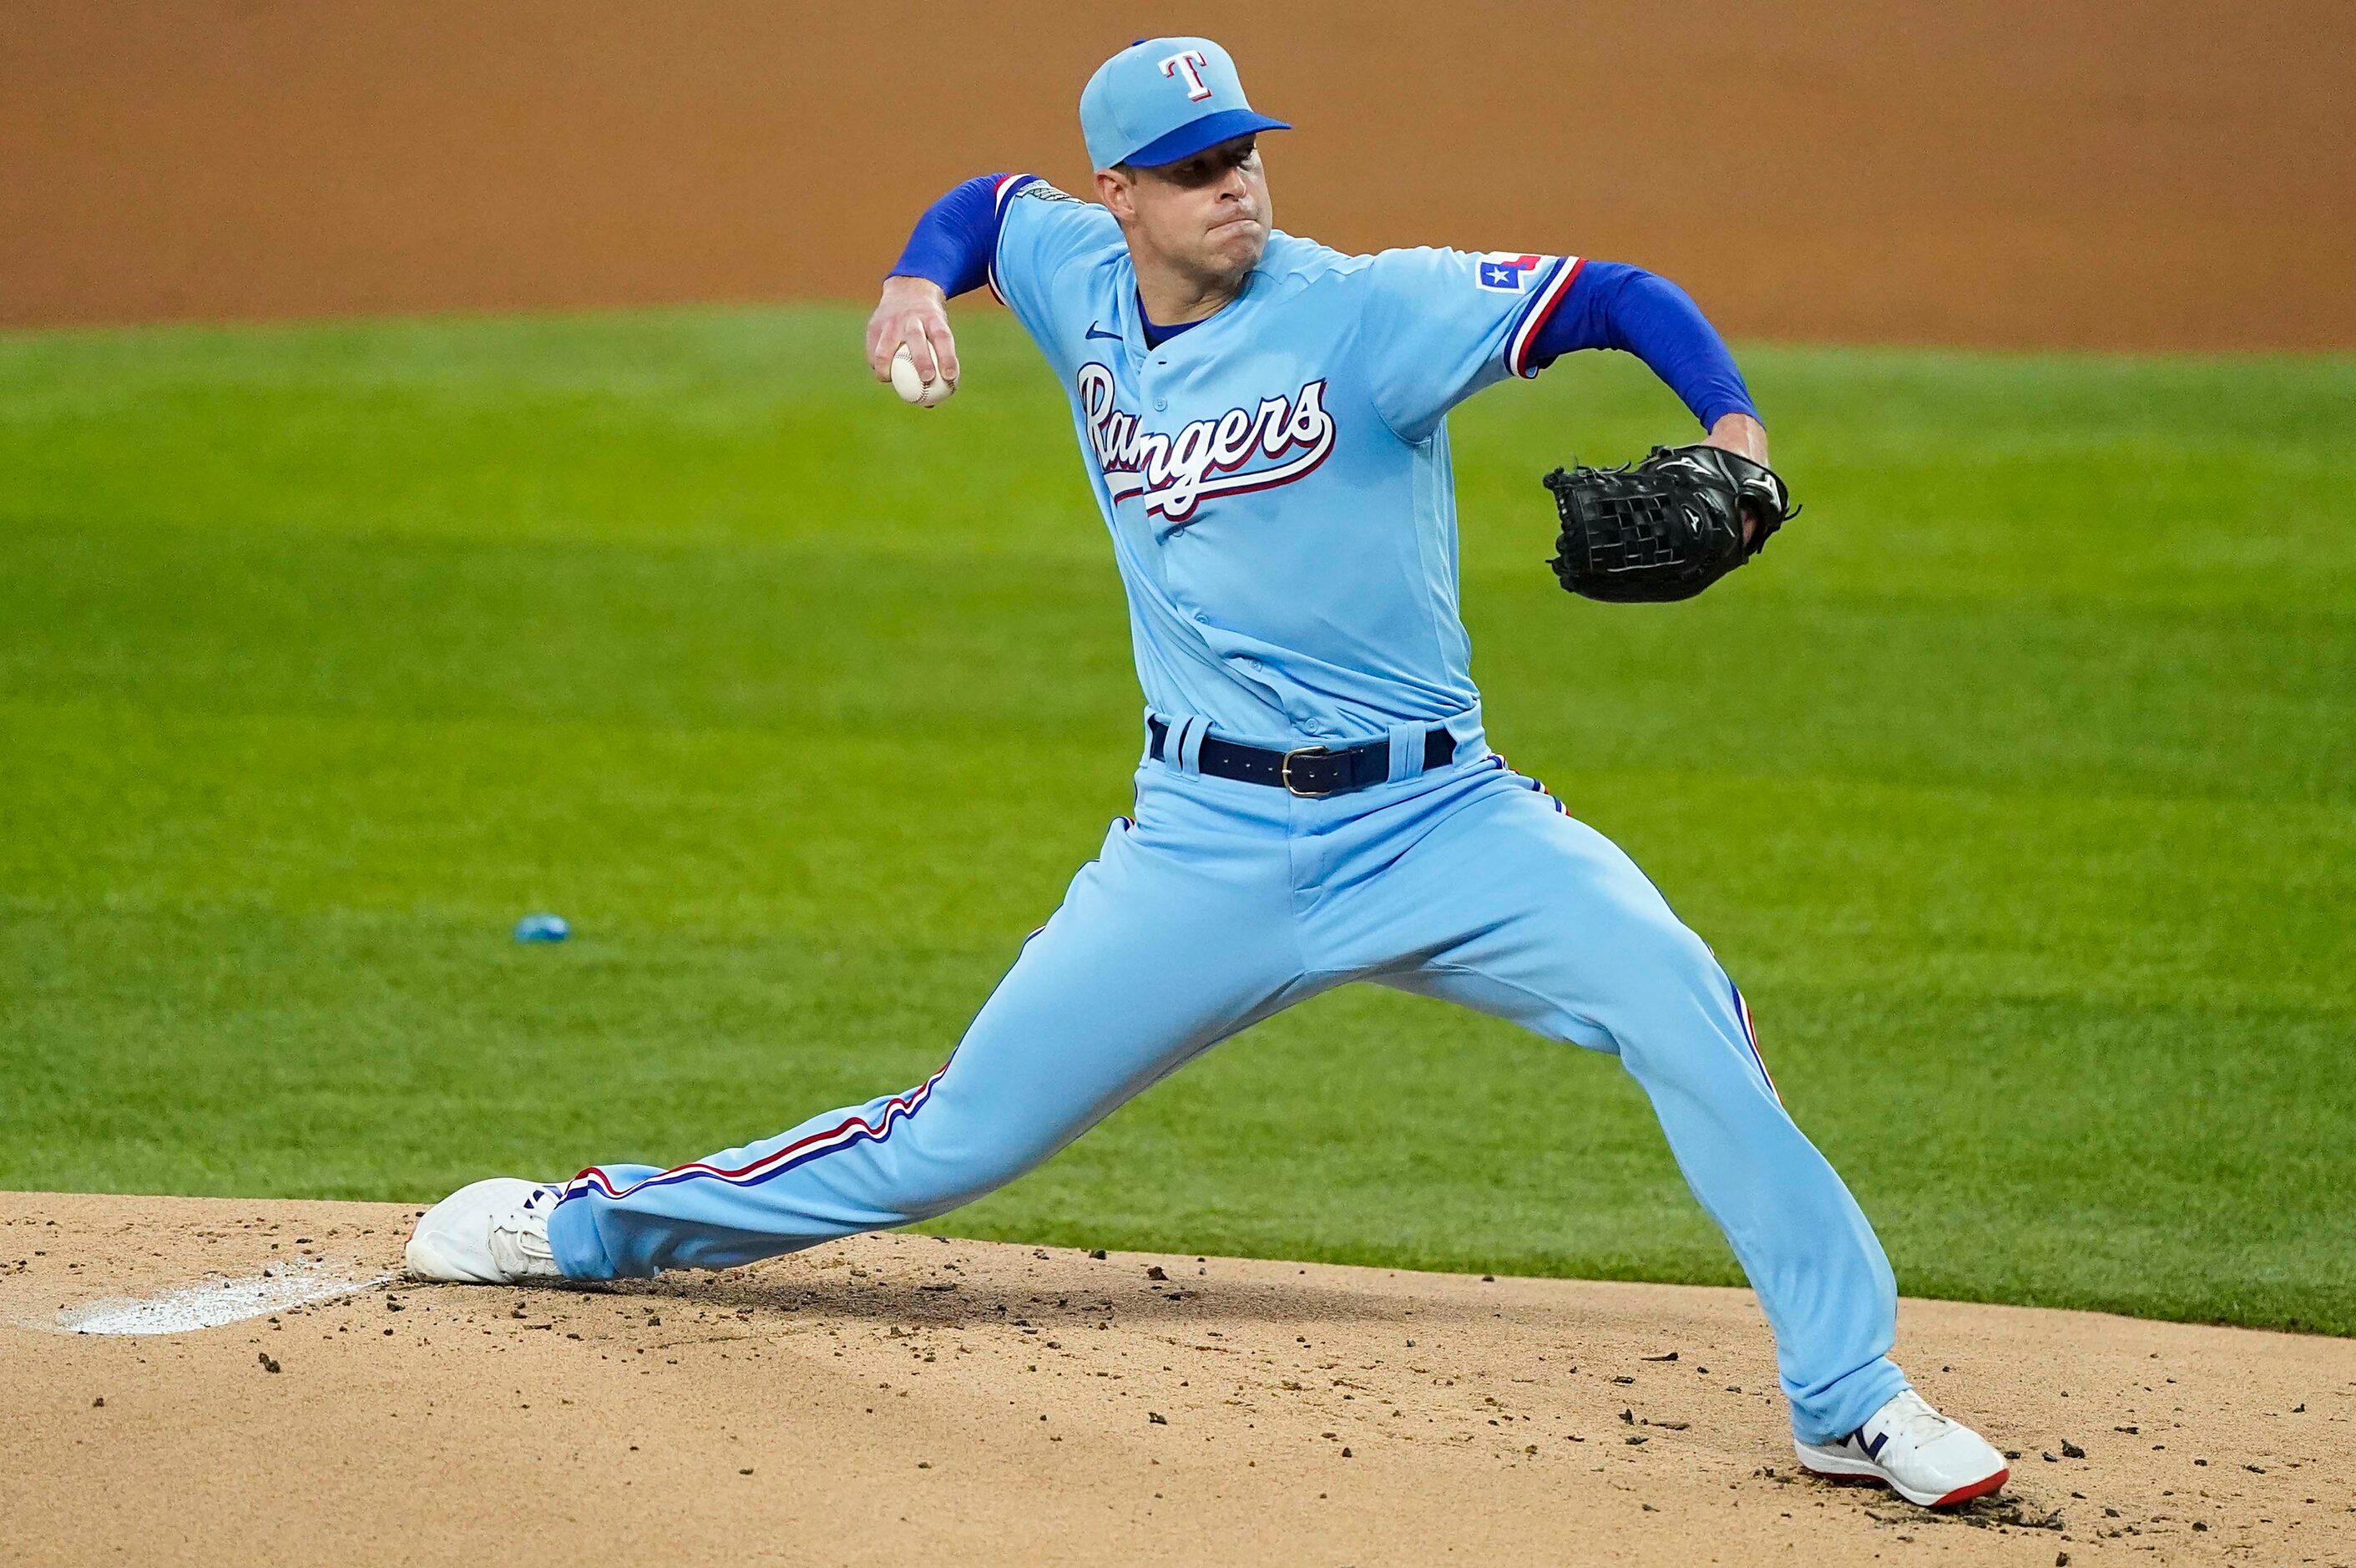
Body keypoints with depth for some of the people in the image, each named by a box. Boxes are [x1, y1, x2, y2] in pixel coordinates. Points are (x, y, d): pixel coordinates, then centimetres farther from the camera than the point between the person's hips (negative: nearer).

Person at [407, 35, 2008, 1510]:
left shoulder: (1368, 310, -11)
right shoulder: (1080, 283, 4)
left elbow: (1623, 299, -14)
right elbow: (989, 200, 26)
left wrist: (1735, 433, -32)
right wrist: (921, 281, 4)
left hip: (1434, 821, -3)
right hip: (1206, 841, 3)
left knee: (1682, 1005, -25)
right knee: (957, 1137, 5)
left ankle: (1849, 1395, -17)